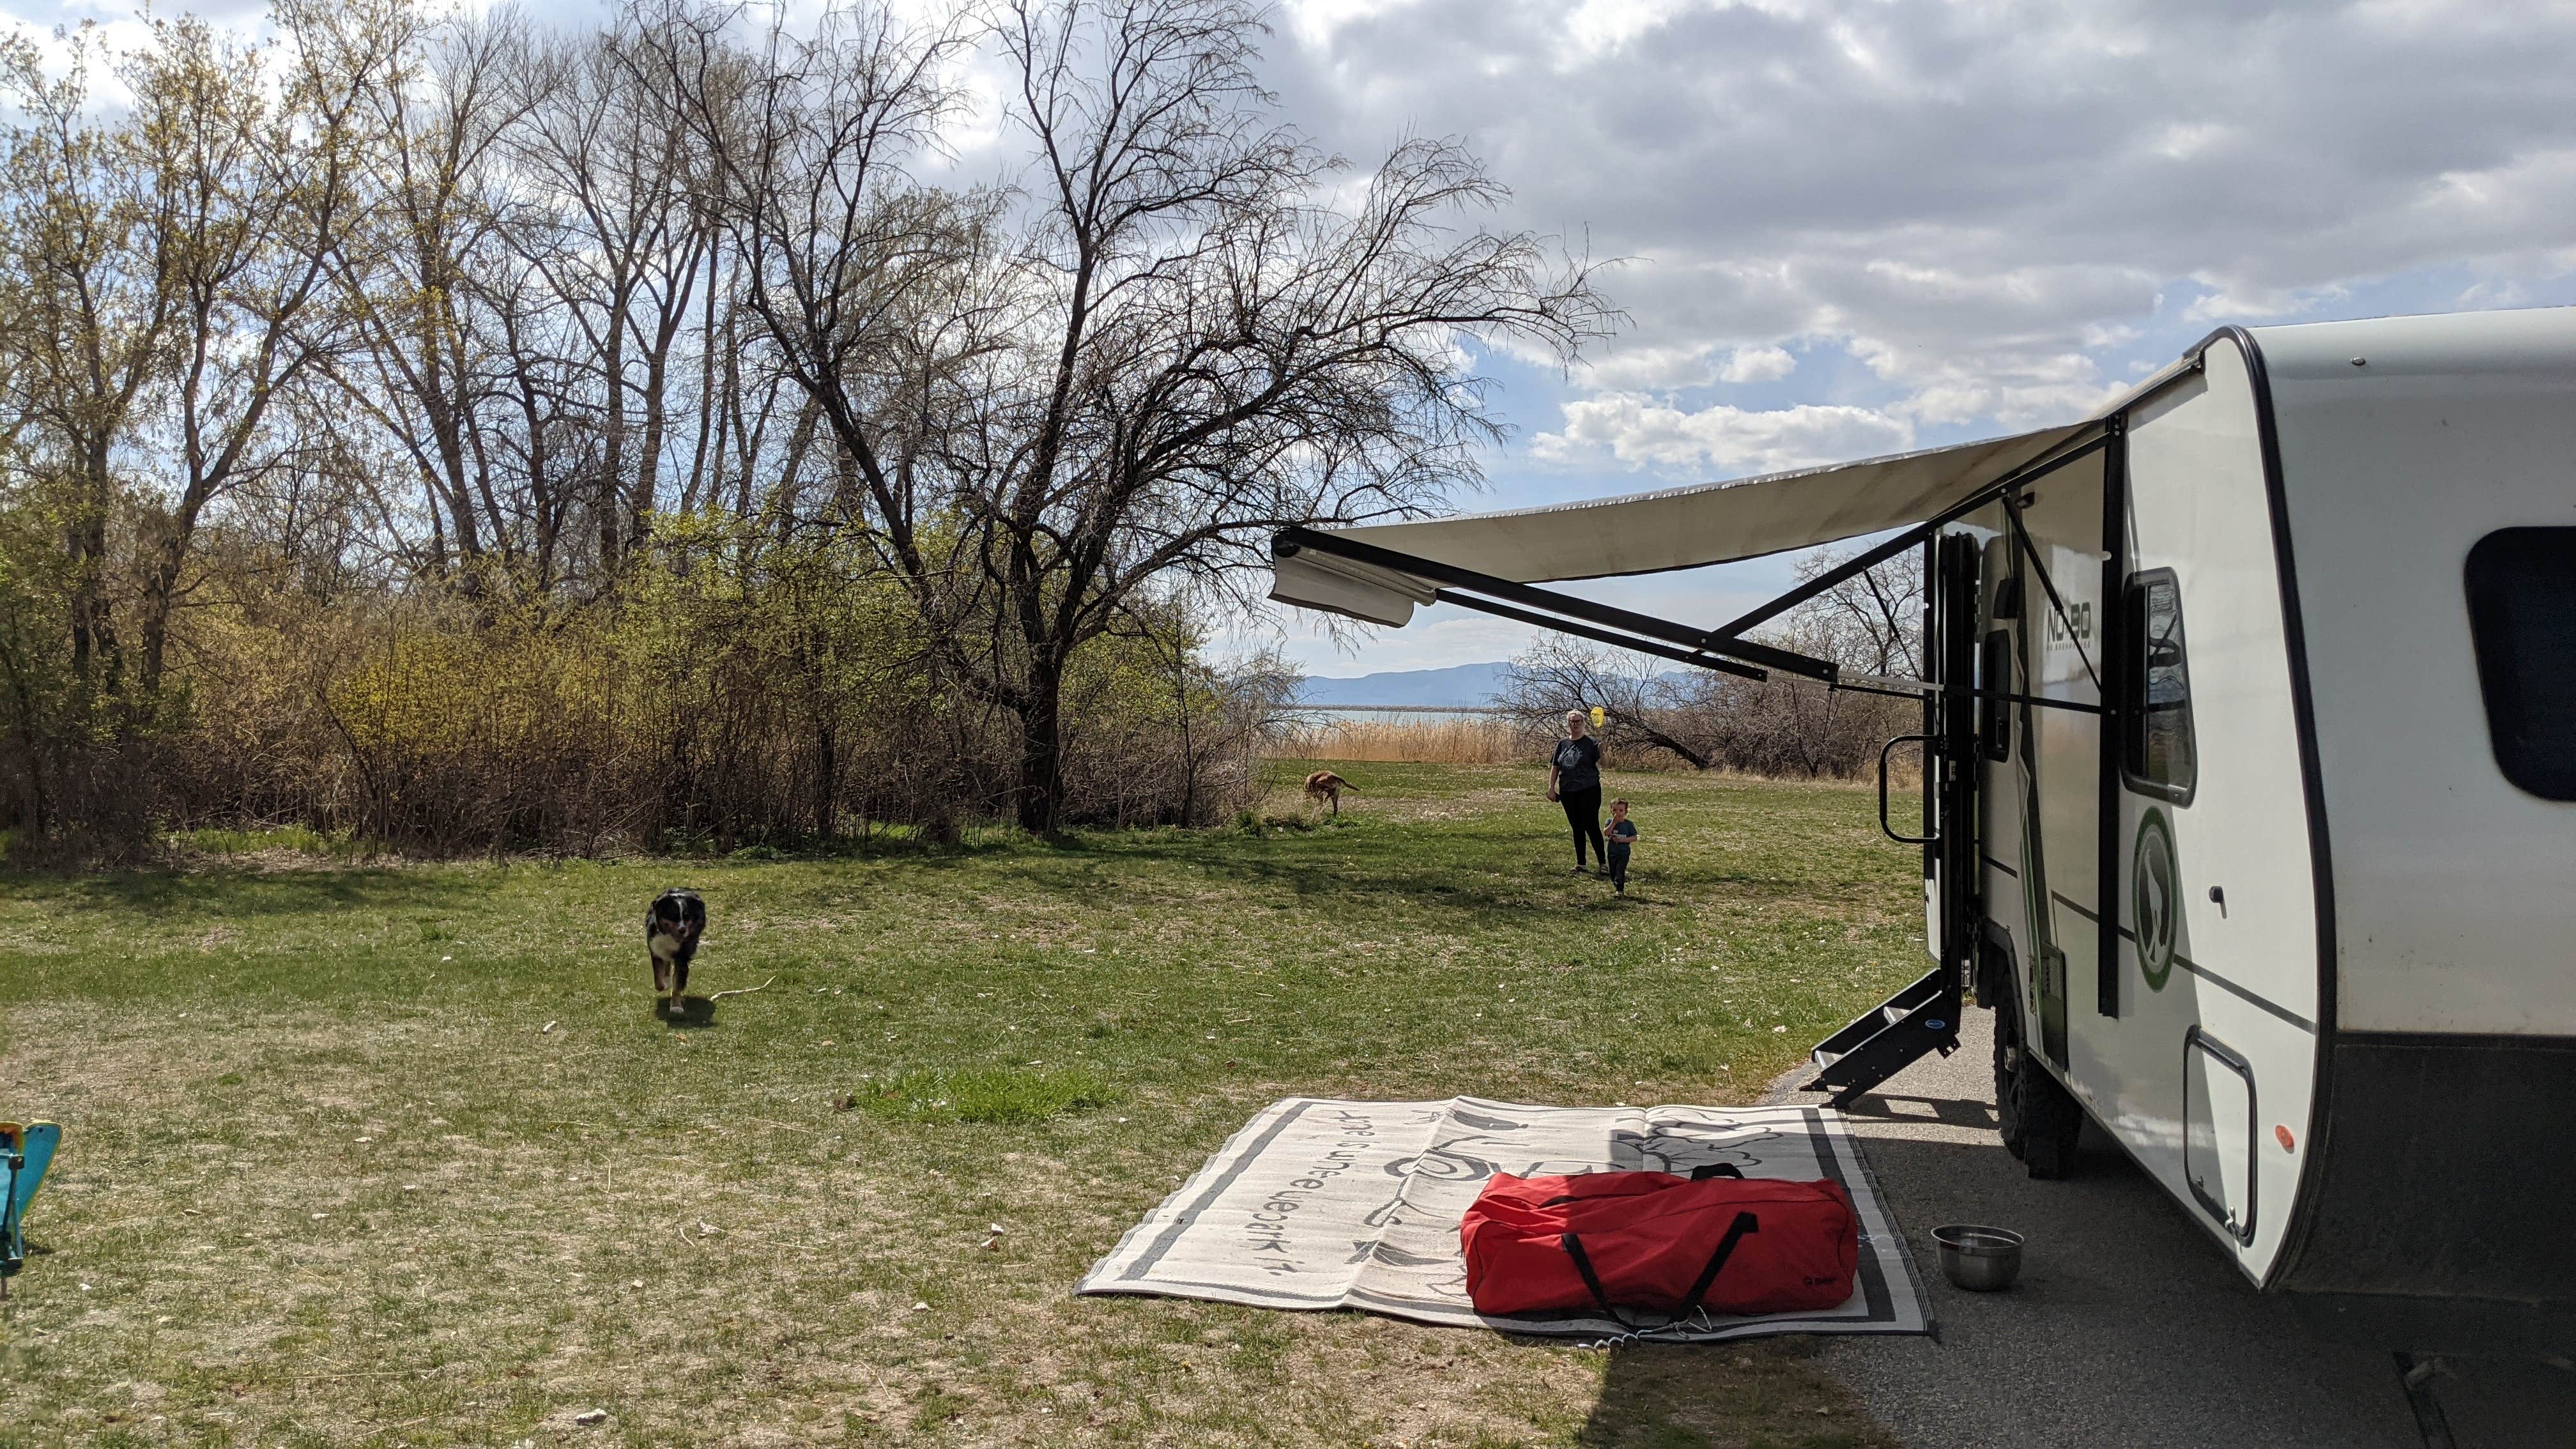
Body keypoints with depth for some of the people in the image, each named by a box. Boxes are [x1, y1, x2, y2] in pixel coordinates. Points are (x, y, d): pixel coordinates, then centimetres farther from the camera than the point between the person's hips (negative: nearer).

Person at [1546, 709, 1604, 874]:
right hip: (1568, 792, 5)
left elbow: (1602, 763, -15)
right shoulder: (1562, 744, 10)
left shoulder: (1591, 743, -4)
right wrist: (1551, 788, 6)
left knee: (1591, 826, -7)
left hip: (1588, 791, -5)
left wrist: (1602, 751, -34)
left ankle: (1603, 863, 0)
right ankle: (1580, 864, 18)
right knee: (1577, 828, 11)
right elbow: (1555, 767, 13)